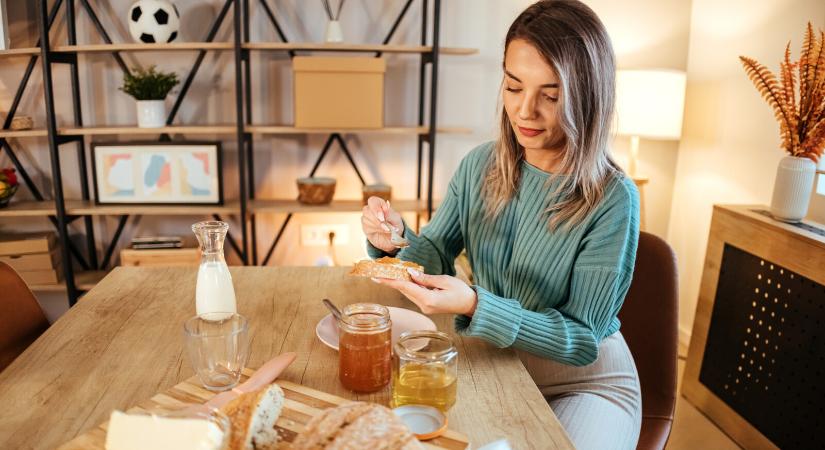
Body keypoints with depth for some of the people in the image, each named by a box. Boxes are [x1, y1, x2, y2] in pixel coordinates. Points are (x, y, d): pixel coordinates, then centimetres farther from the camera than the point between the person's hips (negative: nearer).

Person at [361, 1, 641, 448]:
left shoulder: (612, 199, -21)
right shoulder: (480, 165, -6)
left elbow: (584, 339, -19)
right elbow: (434, 256, 1)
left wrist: (475, 306, -33)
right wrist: (395, 240, -23)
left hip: (583, 380, -2)